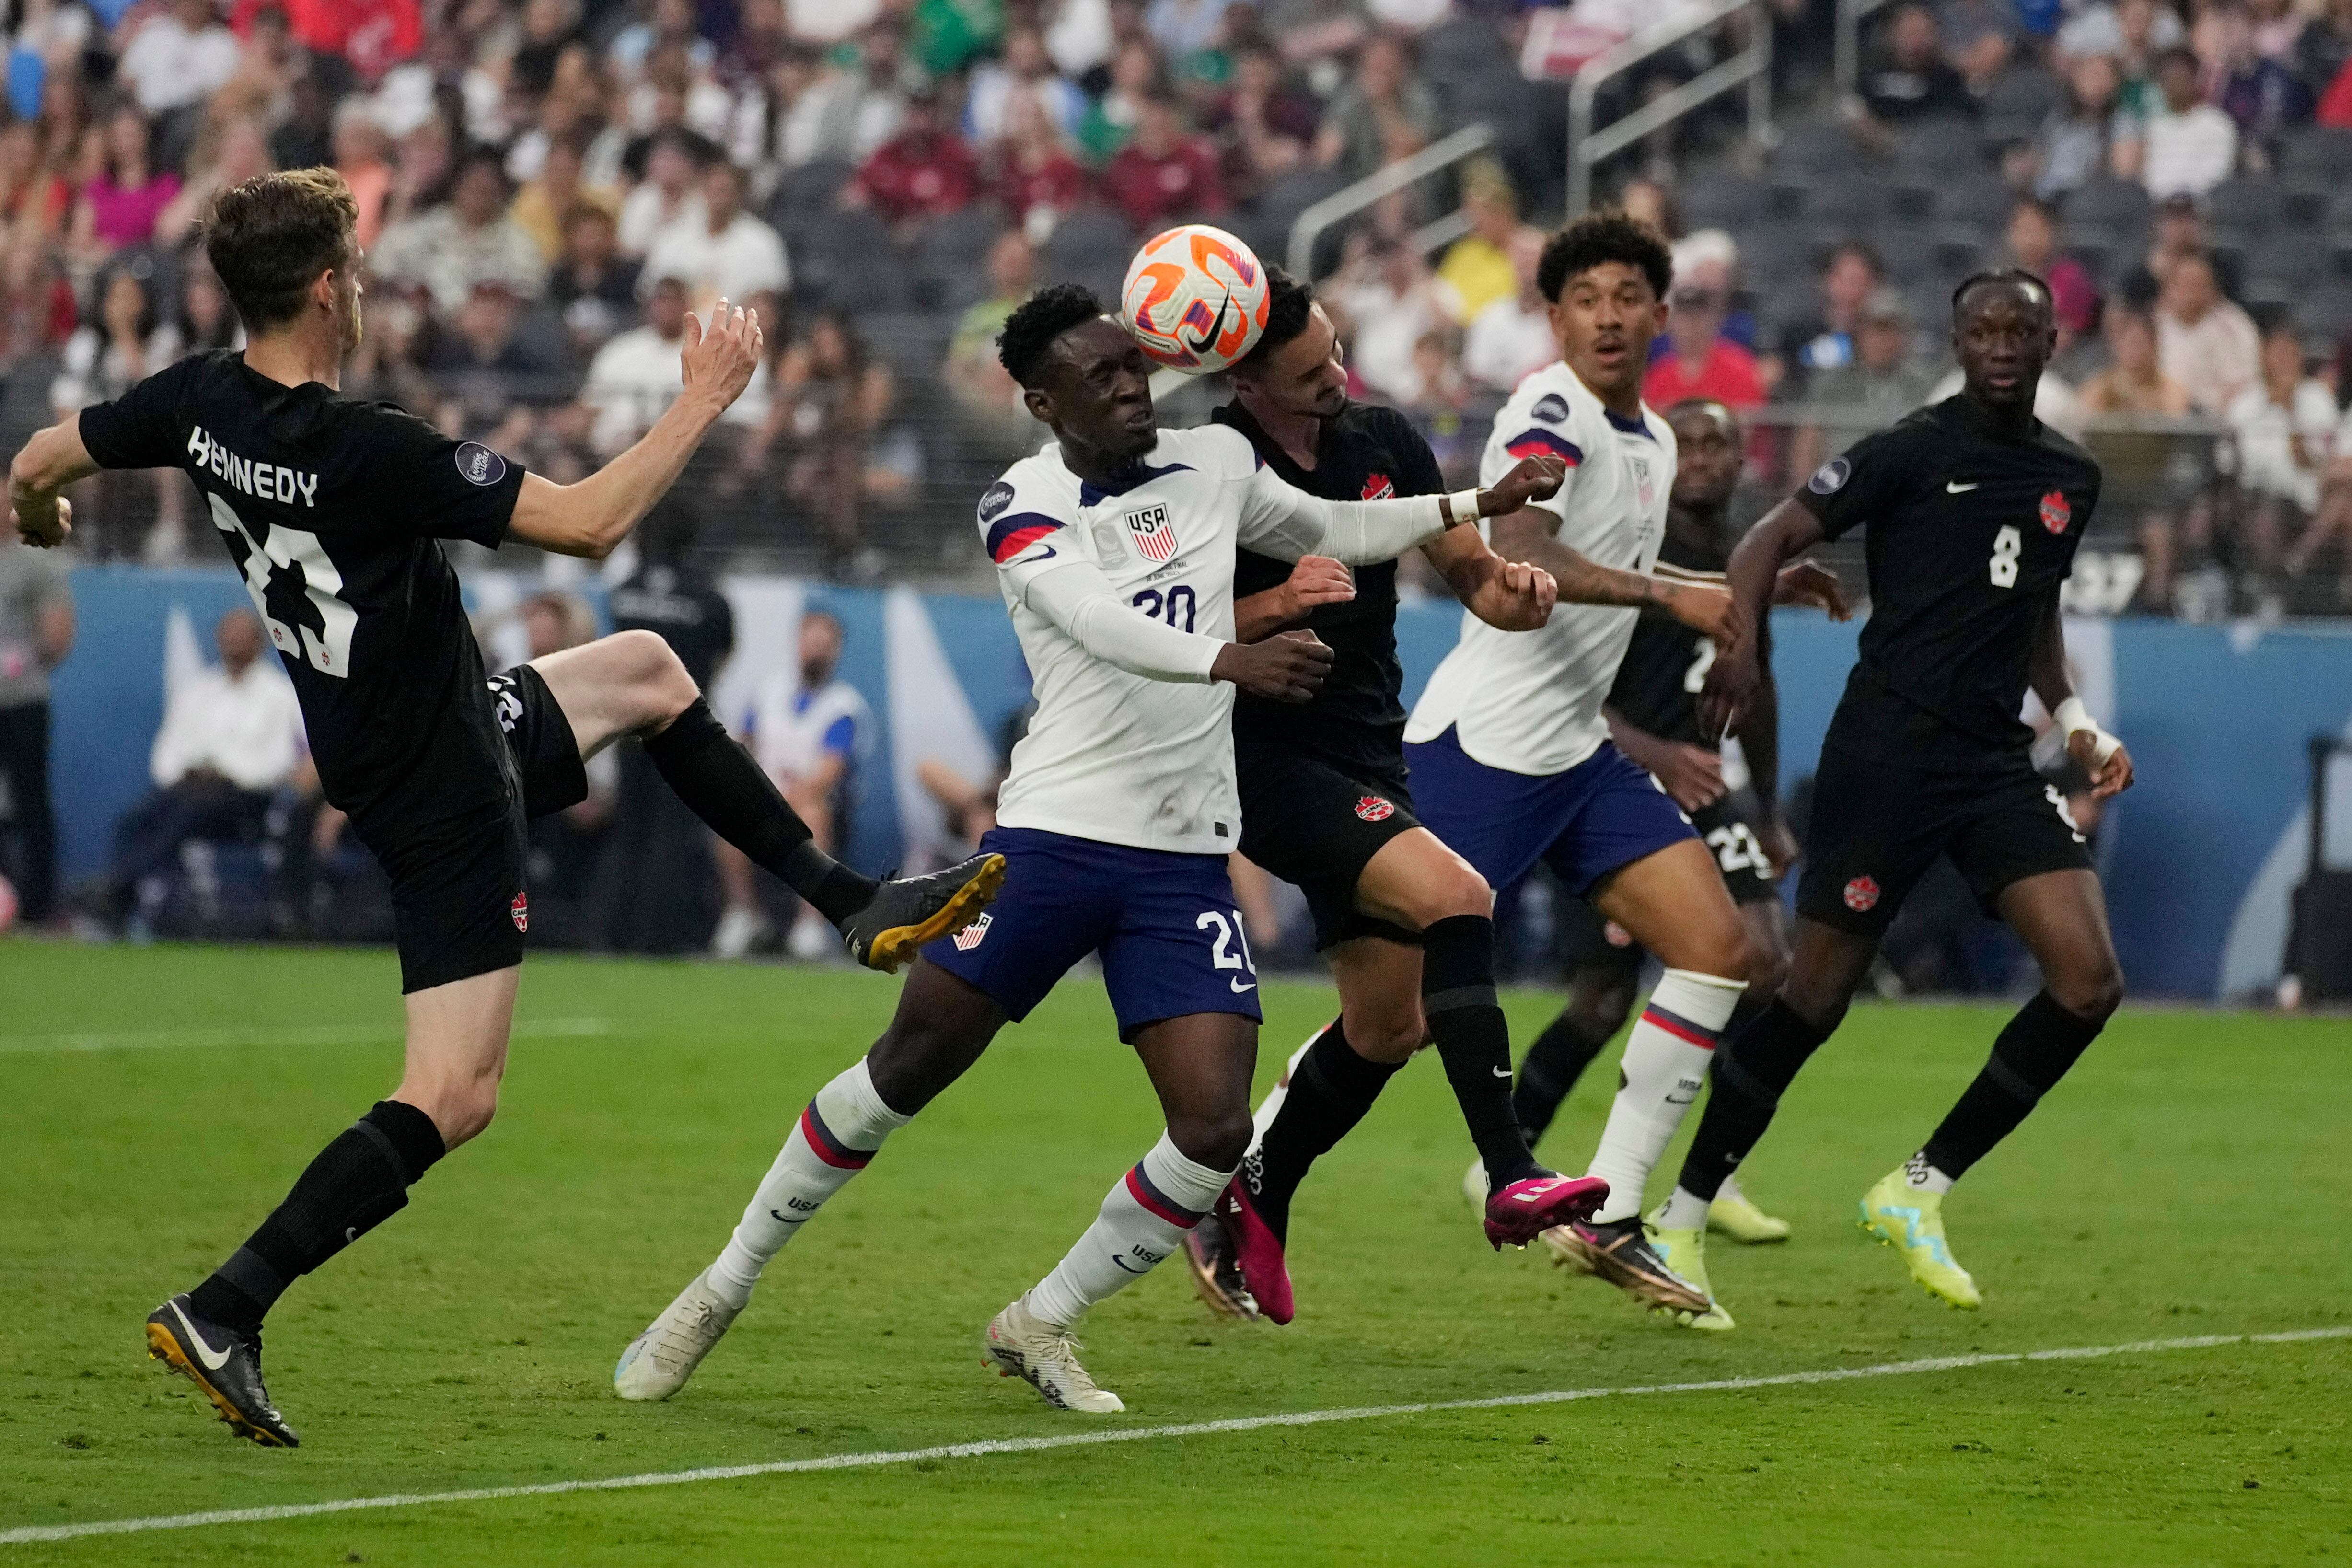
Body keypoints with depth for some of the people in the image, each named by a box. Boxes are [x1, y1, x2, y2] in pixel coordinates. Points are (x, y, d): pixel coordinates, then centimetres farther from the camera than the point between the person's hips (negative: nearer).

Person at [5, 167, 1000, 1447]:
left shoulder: (199, 402, -8)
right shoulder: (374, 452, -31)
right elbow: (587, 522, -26)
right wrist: (703, 403, -13)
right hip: (447, 795, -9)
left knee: (646, 670, 26)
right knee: (451, 1100, -7)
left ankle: (856, 902, 32)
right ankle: (223, 1312, -13)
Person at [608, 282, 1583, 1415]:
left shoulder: (1216, 464, 10)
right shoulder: (1023, 504, -5)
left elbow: (1330, 530, 30)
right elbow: (1097, 620, -24)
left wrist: (1474, 506, 26)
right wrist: (1229, 661, -39)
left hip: (1186, 856, 4)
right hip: (1055, 834, -4)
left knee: (1215, 1129, -10)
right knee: (908, 1068, -4)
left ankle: (1041, 1325, 10)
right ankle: (726, 1288, 13)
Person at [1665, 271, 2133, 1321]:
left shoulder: (2071, 479, 14)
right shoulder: (1913, 450, -4)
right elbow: (1774, 539, -5)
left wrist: (2074, 719, 13)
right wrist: (1734, 644, -22)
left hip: (1996, 762, 6)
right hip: (1887, 750, -6)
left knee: (2089, 981, -9)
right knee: (1816, 997, -6)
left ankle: (1917, 1193, 4)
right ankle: (1679, 1223, 8)